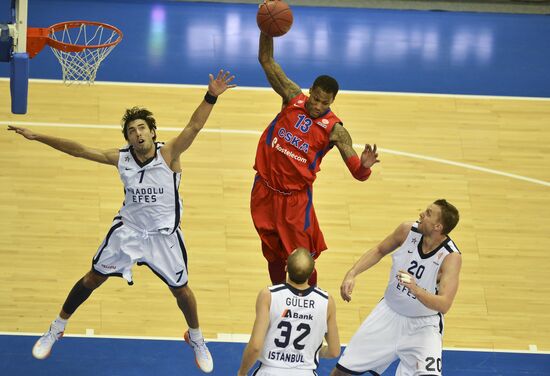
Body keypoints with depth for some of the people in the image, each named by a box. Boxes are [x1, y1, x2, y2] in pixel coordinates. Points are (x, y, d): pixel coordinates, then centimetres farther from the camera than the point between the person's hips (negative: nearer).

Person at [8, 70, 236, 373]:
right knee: (92, 279, 10)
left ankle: (196, 339, 38)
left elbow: (194, 127, -37)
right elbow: (78, 149, -8)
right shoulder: (120, 158, -13)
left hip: (164, 234, -2)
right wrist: (37, 137, -10)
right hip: (127, 230, 2)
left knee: (181, 290, 9)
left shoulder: (168, 154, -21)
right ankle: (55, 330, 28)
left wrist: (211, 97, -54)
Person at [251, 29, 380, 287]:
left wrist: (365, 166, -45)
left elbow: (357, 173, -21)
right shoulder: (293, 98, -6)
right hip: (265, 189, 3)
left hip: (295, 198, -3)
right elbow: (266, 60, -6)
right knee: (272, 254, 17)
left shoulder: (334, 129, -15)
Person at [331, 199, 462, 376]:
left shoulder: (451, 257, -26)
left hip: (423, 325, -4)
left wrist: (416, 290, -49)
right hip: (389, 313, 4)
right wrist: (352, 274, -6)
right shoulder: (408, 230, -14)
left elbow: (444, 305, -33)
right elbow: (379, 251, 6)